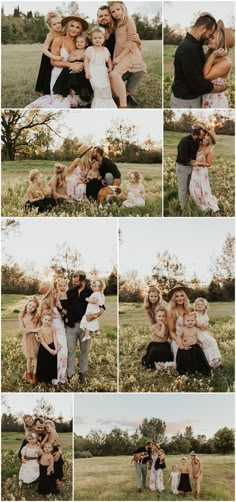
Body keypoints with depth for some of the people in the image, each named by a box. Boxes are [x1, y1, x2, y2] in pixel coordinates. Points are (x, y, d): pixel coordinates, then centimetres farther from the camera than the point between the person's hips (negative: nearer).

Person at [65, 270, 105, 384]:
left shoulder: (91, 293, -1)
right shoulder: (69, 292, 8)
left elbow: (102, 307, 1)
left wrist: (95, 315, -16)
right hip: (71, 325, 2)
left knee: (84, 350, 6)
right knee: (70, 349, 1)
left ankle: (82, 373, 15)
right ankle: (69, 373, 6)